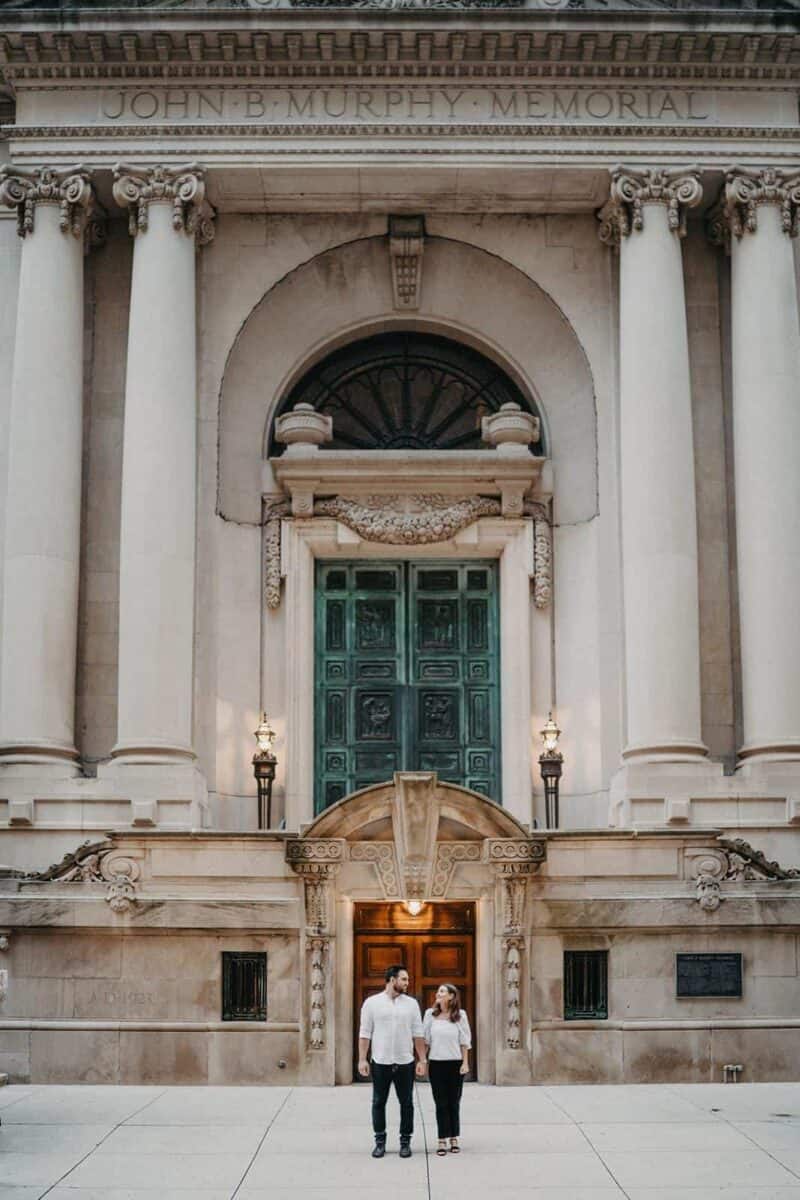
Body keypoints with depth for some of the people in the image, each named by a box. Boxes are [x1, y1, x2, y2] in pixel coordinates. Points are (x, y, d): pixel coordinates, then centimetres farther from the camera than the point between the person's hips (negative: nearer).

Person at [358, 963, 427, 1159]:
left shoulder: (411, 1003, 5)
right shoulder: (372, 1002, 0)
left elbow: (418, 1034, 5)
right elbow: (365, 1033, -1)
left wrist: (422, 1060, 0)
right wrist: (362, 1059, -6)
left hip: (405, 1062, 1)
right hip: (380, 1062, -1)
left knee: (406, 1103, 5)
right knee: (378, 1103, 5)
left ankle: (405, 1141, 16)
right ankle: (380, 1141, 16)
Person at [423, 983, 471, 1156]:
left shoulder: (460, 1015, 0)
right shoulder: (430, 1014, 3)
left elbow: (465, 1041, 2)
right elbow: (425, 1039, 7)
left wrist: (465, 1063, -2)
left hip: (455, 1063, -1)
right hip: (436, 1063, 1)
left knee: (454, 1103, 5)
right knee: (441, 1104, 1)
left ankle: (454, 1138, 14)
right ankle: (442, 1140, 4)